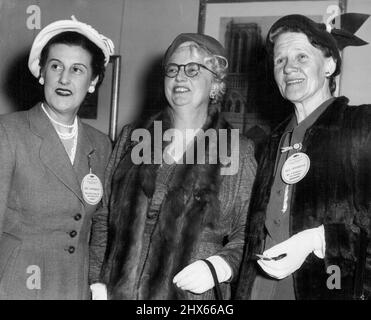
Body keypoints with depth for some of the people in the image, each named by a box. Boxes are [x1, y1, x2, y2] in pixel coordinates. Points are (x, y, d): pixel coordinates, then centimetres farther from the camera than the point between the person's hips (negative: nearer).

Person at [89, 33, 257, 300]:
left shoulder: (238, 152, -1)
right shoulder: (132, 138, 7)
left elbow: (248, 234, 0)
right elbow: (104, 219, 8)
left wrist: (218, 267, -16)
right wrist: (97, 282, 1)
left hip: (192, 294, -2)